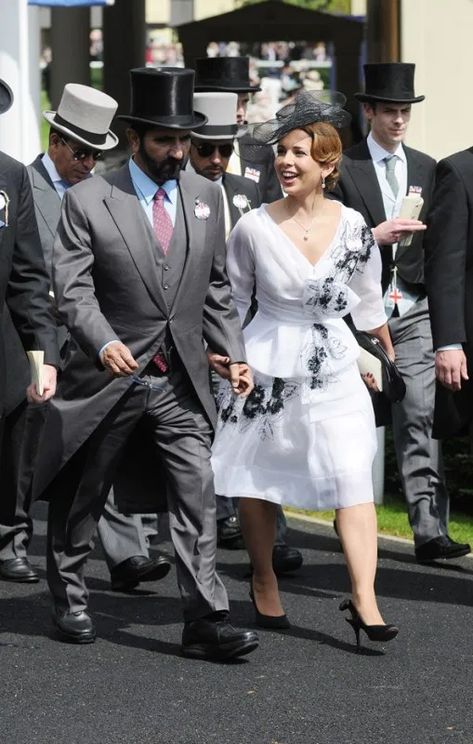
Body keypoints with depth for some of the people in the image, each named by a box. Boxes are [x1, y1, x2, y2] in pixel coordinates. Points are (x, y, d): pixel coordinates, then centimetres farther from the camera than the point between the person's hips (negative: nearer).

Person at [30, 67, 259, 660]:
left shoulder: (205, 196, 8)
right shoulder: (88, 201, -7)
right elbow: (72, 289, -14)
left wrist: (233, 352, 3)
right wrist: (104, 343, -31)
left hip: (181, 383, 3)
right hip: (108, 378, -3)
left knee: (196, 498, -8)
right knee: (80, 499, 12)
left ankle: (205, 622, -9)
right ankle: (69, 600, 32)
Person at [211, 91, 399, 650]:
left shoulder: (353, 226, -3)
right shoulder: (254, 228, -7)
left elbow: (367, 299, 12)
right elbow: (233, 300, 5)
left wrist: (386, 351, 21)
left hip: (335, 370, 1)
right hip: (268, 367, 0)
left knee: (354, 480, -11)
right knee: (258, 482, 8)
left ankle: (364, 599, -12)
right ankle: (263, 583, 29)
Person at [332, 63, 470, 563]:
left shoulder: (427, 170, 13)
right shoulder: (343, 168, 1)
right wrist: (375, 236, -17)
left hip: (414, 310, 2)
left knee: (419, 415, -7)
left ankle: (429, 530, -12)